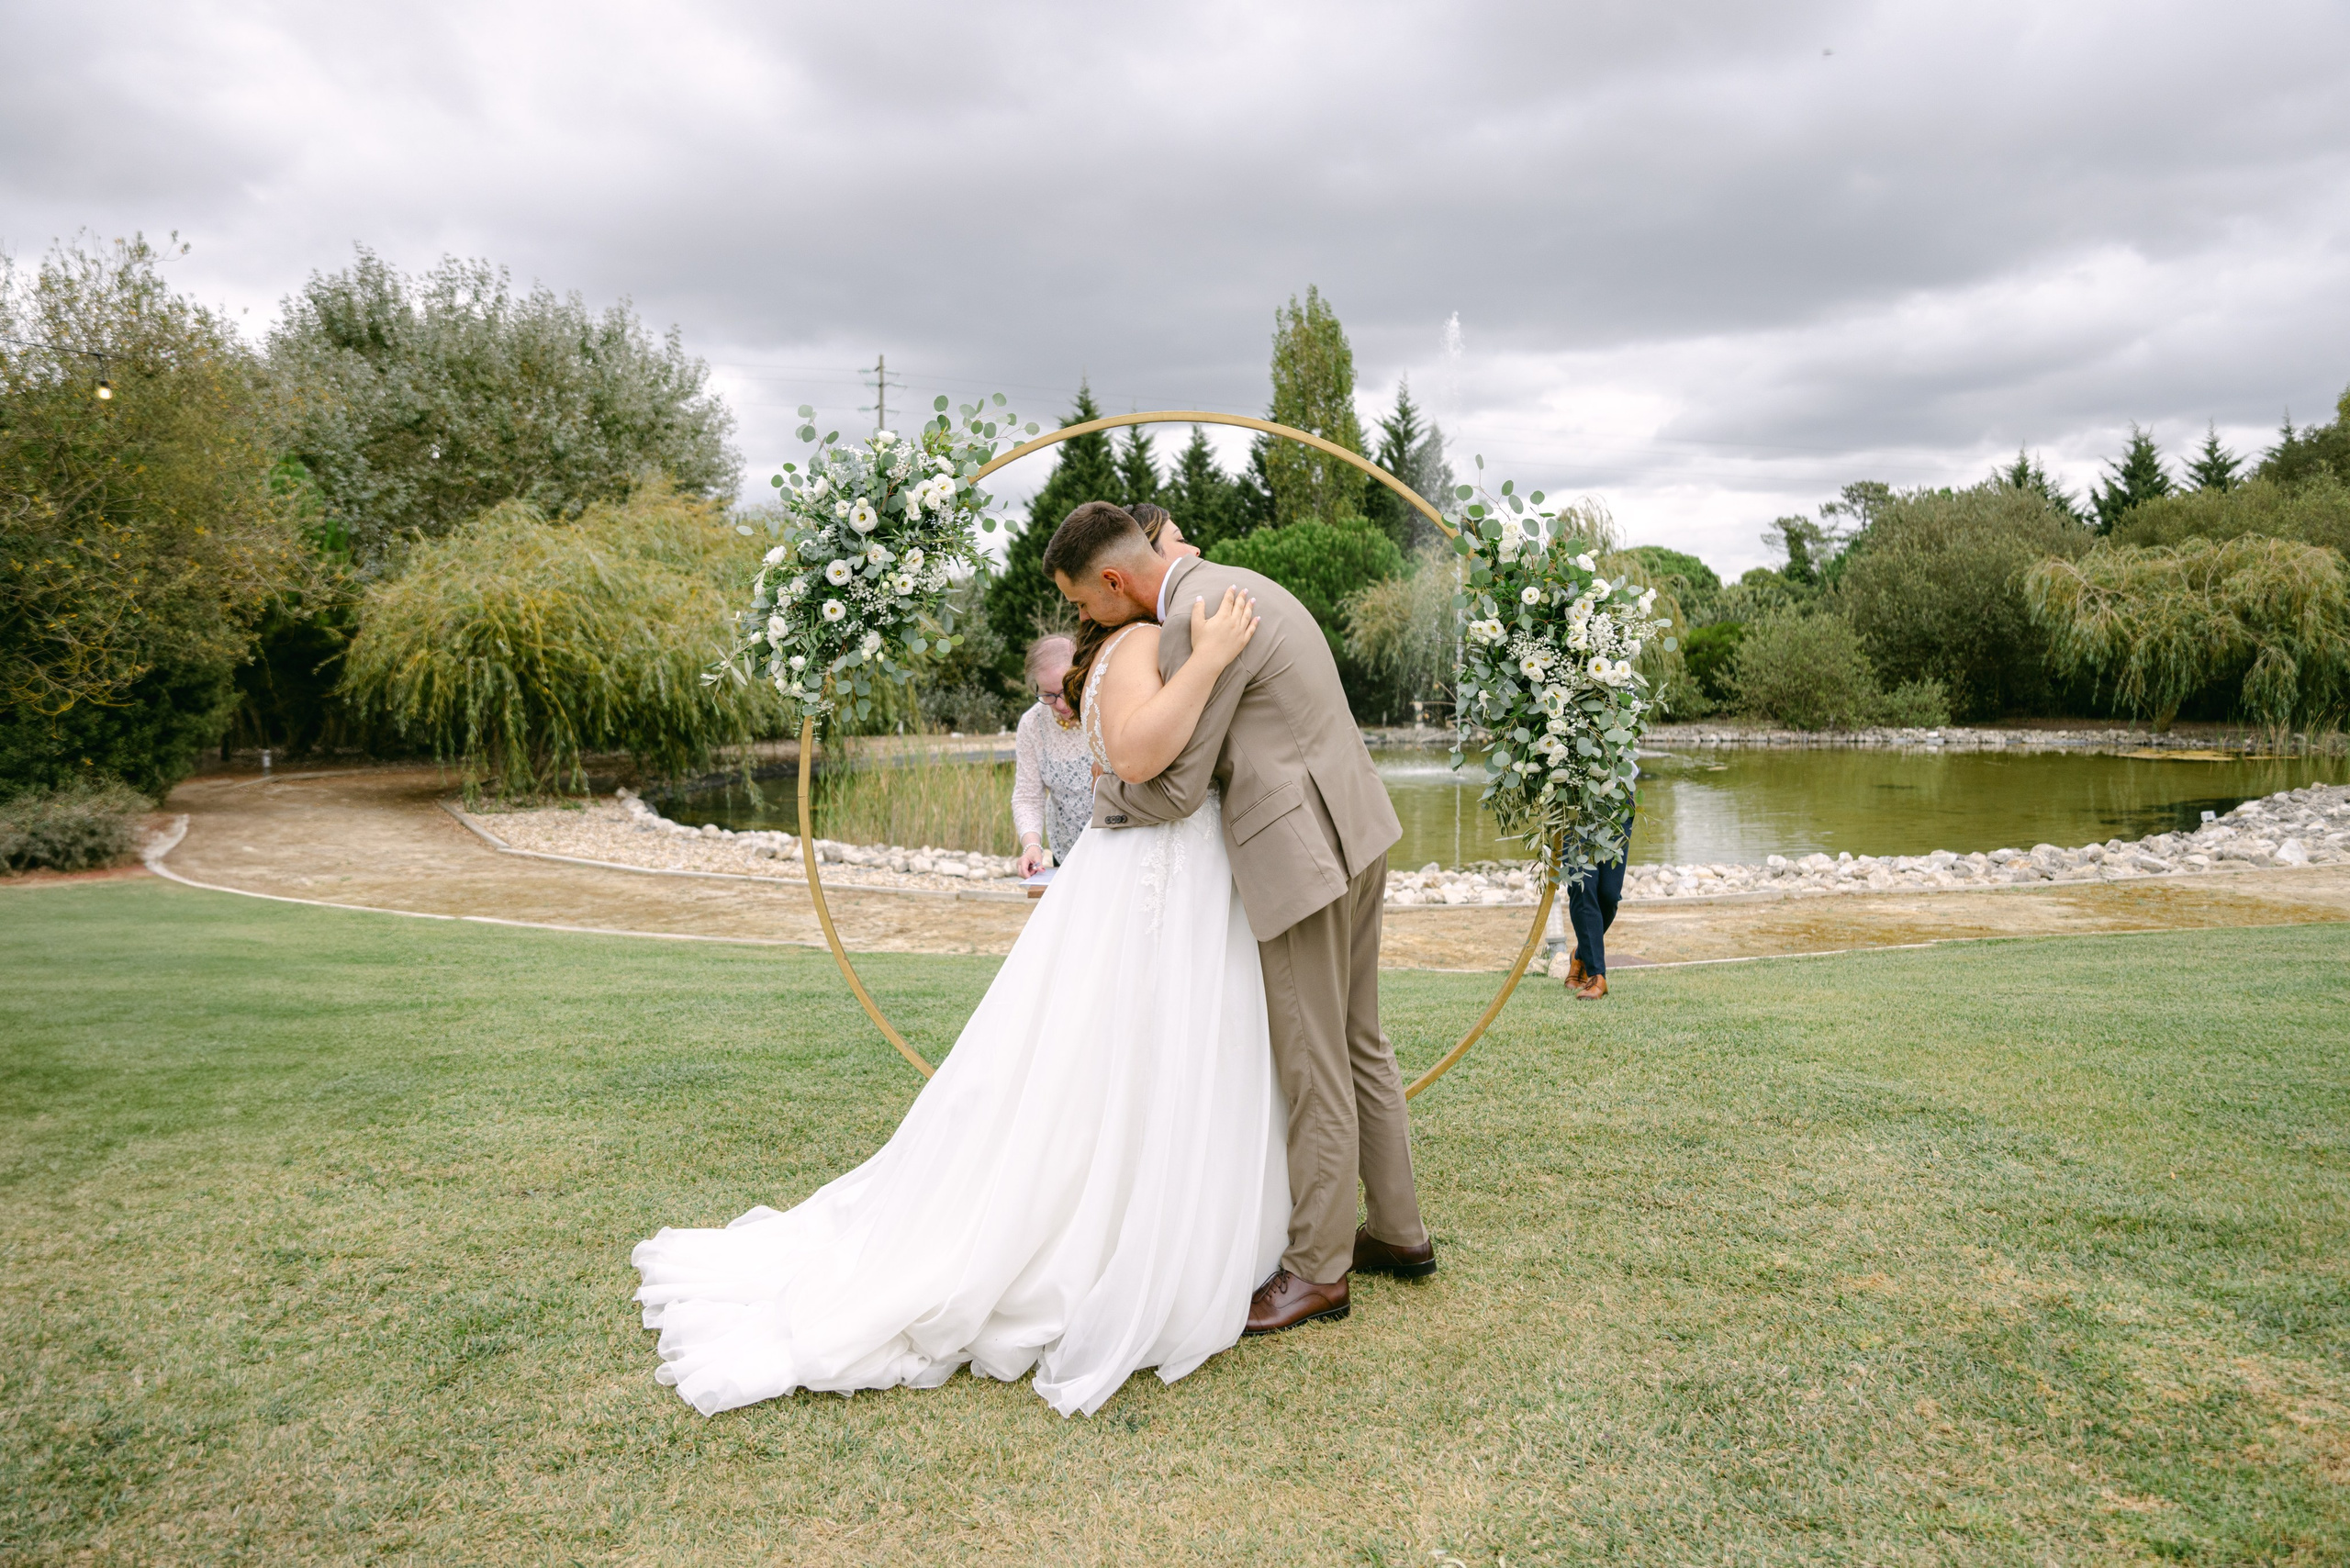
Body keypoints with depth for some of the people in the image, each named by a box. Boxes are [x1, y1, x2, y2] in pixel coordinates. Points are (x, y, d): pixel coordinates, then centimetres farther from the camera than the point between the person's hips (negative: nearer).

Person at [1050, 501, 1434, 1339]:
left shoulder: (1194, 620, -18)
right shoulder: (1230, 586, 14)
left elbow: (1176, 788, -15)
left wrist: (1105, 799, 5)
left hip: (1301, 851, -10)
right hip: (1351, 831, 10)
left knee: (1314, 1071, 1)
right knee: (1357, 1046, 19)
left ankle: (1317, 1270, 15)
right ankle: (1398, 1231, 31)